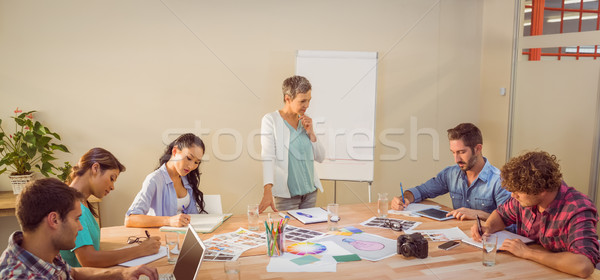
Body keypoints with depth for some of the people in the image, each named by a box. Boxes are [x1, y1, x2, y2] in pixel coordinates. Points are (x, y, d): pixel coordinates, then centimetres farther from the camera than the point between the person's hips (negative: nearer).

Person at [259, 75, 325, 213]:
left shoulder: (305, 121, 10)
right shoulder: (270, 120, -8)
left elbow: (320, 157, 10)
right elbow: (268, 157, -19)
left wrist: (311, 133, -5)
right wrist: (267, 191, -31)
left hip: (310, 190, 6)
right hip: (286, 193, -6)